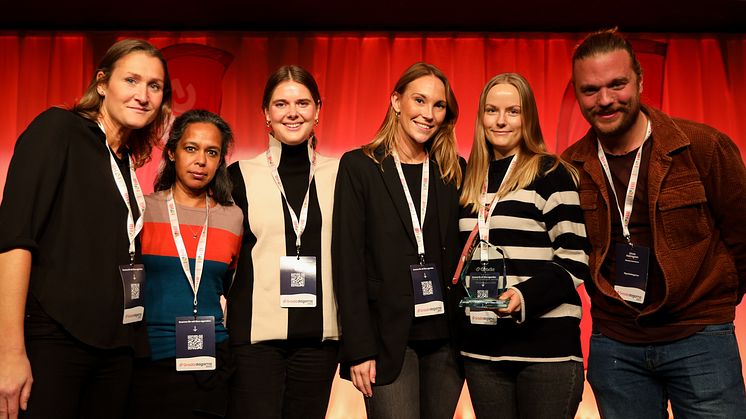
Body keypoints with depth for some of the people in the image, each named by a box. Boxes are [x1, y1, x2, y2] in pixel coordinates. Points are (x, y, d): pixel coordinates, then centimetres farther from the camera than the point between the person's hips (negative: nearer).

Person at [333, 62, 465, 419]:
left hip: (445, 336, 4)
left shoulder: (454, 171, 8)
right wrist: (358, 347, -11)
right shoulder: (359, 166, -2)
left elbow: (464, 251, 9)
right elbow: (348, 261, -6)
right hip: (388, 336, -3)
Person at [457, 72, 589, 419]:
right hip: (482, 346, 5)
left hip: (546, 342, -5)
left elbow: (574, 258, -8)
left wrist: (526, 296, -22)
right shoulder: (471, 180, 13)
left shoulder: (551, 173, -3)